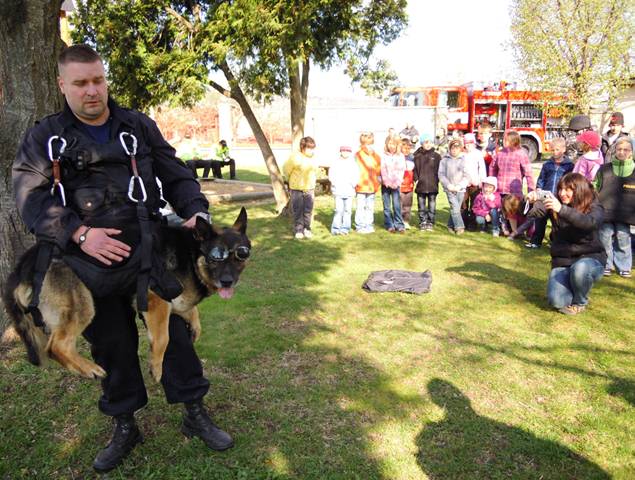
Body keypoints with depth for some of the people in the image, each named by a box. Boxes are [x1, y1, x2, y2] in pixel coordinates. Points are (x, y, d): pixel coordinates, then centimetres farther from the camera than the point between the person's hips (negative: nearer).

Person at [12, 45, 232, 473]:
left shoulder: (139, 126, 9)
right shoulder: (45, 137, 5)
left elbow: (176, 176, 10)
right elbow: (31, 197, -5)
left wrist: (195, 210, -8)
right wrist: (78, 233, -19)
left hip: (146, 246, 0)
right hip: (88, 259, 0)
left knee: (172, 328, 3)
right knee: (111, 342, 11)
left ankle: (196, 413, 21)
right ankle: (125, 427, 30)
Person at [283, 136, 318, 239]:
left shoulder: (313, 159, -1)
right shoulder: (295, 157, -14)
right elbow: (286, 170, -3)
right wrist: (293, 181, 8)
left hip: (309, 189, 4)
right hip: (297, 189, -4)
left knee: (308, 211, 7)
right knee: (298, 211, 3)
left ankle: (307, 229, 21)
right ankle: (298, 230, 14)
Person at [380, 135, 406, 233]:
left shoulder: (400, 156, 7)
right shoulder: (383, 156, 4)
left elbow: (401, 170, 1)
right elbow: (382, 170, -1)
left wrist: (397, 182, -10)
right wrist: (387, 182, -11)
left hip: (396, 184, 0)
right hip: (385, 184, 0)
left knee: (397, 205, -7)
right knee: (387, 206, 3)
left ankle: (399, 225, -1)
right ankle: (389, 225, 10)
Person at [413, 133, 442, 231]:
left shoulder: (436, 156, 4)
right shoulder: (417, 156, 6)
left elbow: (439, 170, 4)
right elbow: (415, 170, 5)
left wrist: (436, 180, -6)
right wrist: (416, 179, -8)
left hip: (433, 186, -1)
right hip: (421, 186, 1)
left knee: (432, 206, 5)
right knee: (421, 206, 6)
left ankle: (430, 223, 14)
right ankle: (423, 223, 14)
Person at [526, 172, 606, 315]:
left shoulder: (594, 207, -9)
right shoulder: (556, 203, -1)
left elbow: (590, 223, -32)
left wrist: (562, 209, -44)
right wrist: (531, 201, -38)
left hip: (590, 258, -2)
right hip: (562, 262, 2)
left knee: (580, 268, -39)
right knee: (557, 301, -22)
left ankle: (580, 302, -6)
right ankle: (573, 288, 16)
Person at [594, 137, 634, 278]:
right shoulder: (604, 169, 6)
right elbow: (595, 188, 10)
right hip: (605, 212, 0)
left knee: (623, 238, 4)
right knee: (605, 237, 3)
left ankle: (624, 267, 16)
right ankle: (606, 265, 16)